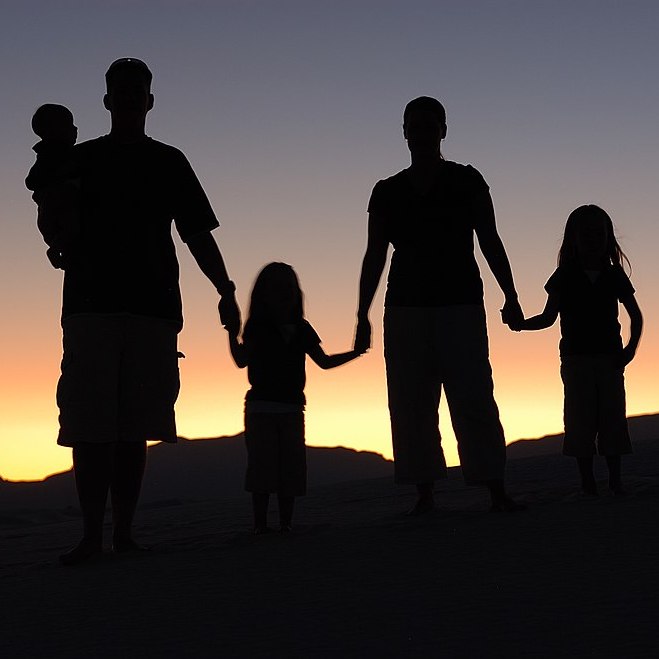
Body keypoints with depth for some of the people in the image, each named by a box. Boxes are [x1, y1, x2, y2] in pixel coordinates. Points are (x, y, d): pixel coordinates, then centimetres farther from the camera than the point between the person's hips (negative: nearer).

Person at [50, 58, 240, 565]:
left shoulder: (168, 162, 15)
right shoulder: (80, 160, 13)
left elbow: (197, 235, 13)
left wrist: (225, 290, 3)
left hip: (152, 308, 1)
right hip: (91, 306, -1)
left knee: (133, 428, 0)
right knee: (90, 424, -9)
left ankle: (124, 531, 4)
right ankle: (92, 534, -9)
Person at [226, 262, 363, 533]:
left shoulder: (302, 330, 10)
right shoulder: (257, 327, -3)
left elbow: (324, 361, 18)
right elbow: (242, 360, -13)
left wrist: (355, 353, 9)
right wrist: (233, 335, -28)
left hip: (292, 408, 4)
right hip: (260, 407, -4)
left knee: (291, 467, 2)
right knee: (262, 465, -6)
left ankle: (286, 522, 9)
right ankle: (260, 523, -1)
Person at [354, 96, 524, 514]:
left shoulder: (467, 182, 6)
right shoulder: (387, 192, 10)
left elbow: (490, 242, 5)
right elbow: (374, 257, 10)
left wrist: (510, 297, -3)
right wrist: (363, 317, 6)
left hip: (461, 307, -2)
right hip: (405, 311, 2)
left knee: (474, 400, -7)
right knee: (411, 406, -1)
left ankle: (496, 491, -5)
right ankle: (424, 495, 3)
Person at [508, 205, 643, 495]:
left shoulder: (615, 276, 5)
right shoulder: (564, 277, 1)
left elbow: (636, 316, 12)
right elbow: (549, 317, 4)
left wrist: (631, 347, -1)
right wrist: (521, 324, -13)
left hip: (610, 359, 1)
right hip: (575, 359, -1)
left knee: (612, 417, 0)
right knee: (580, 420, -2)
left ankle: (615, 479, 9)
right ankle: (587, 481, 5)